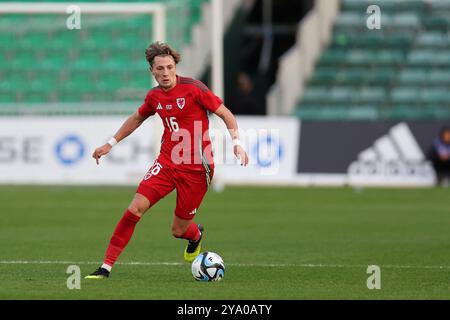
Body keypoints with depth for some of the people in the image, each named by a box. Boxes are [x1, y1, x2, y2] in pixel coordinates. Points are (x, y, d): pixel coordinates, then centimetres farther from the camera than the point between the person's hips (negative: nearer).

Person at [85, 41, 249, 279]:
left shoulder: (193, 88, -11)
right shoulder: (154, 96, 5)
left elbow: (226, 114, -6)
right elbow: (137, 118, 26)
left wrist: (236, 142, -20)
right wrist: (110, 144, 27)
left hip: (196, 168, -4)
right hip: (166, 163, 4)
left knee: (178, 230, 3)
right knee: (135, 208, -15)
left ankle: (195, 235, 43)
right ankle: (106, 266, -10)